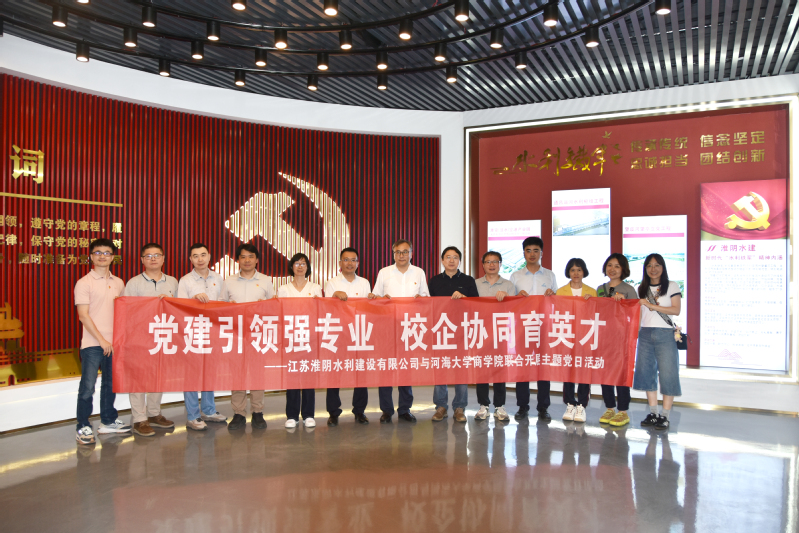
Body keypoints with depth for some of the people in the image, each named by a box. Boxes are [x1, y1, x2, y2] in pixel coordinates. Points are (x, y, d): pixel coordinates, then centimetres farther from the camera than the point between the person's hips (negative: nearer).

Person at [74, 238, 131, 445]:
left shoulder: (118, 283, 11)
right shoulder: (84, 283, -5)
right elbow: (83, 315, -10)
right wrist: (101, 340, -13)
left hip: (114, 343, 5)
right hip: (93, 344, -5)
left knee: (111, 384, 14)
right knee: (87, 387, -2)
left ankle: (108, 421, 27)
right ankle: (83, 428, 9)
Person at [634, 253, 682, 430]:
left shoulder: (672, 286, 3)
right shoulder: (641, 289, 15)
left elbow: (676, 310, -7)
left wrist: (652, 305, -13)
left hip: (665, 334, -4)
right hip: (645, 334, 4)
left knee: (667, 374, -5)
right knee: (647, 372, 4)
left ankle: (665, 415, 0)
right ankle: (653, 413, 12)